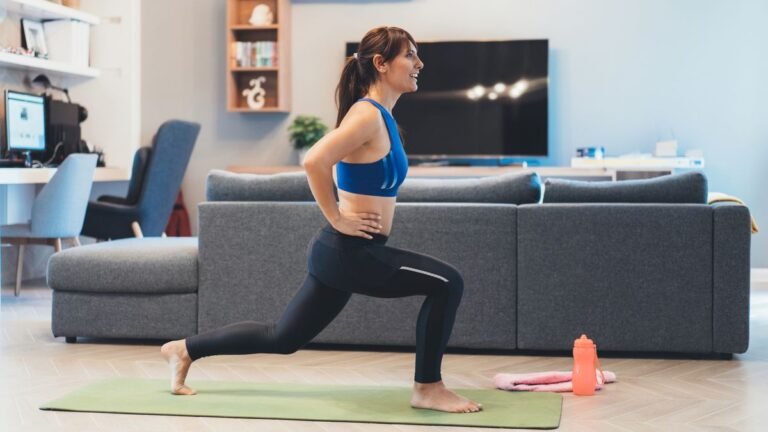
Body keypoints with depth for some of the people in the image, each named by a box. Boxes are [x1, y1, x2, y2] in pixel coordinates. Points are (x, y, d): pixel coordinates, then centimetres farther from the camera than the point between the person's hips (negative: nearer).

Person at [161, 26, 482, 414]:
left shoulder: (380, 115, 13)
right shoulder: (367, 115, -16)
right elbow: (314, 162, -28)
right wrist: (337, 220, -19)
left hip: (345, 252, 10)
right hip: (349, 252, -10)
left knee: (281, 338, 18)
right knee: (446, 283, -13)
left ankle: (185, 349, 29)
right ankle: (428, 389, -2)